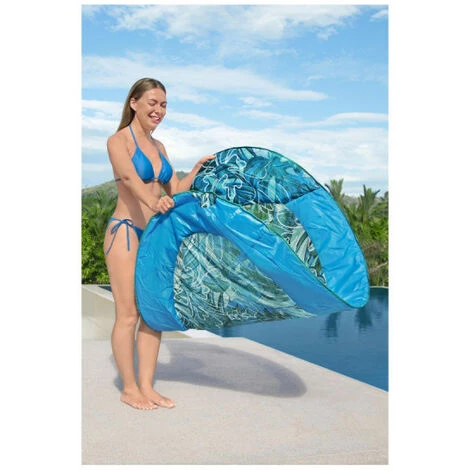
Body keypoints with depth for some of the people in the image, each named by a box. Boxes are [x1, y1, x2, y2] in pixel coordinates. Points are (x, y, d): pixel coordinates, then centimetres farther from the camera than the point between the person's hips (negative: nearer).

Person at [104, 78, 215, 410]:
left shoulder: (158, 146, 15)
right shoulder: (118, 141, -7)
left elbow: (175, 190, 19)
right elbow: (129, 175, -28)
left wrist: (197, 170, 3)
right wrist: (151, 201, -47)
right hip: (126, 232, -7)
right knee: (129, 314, -3)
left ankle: (146, 386, 17)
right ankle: (129, 389, 11)